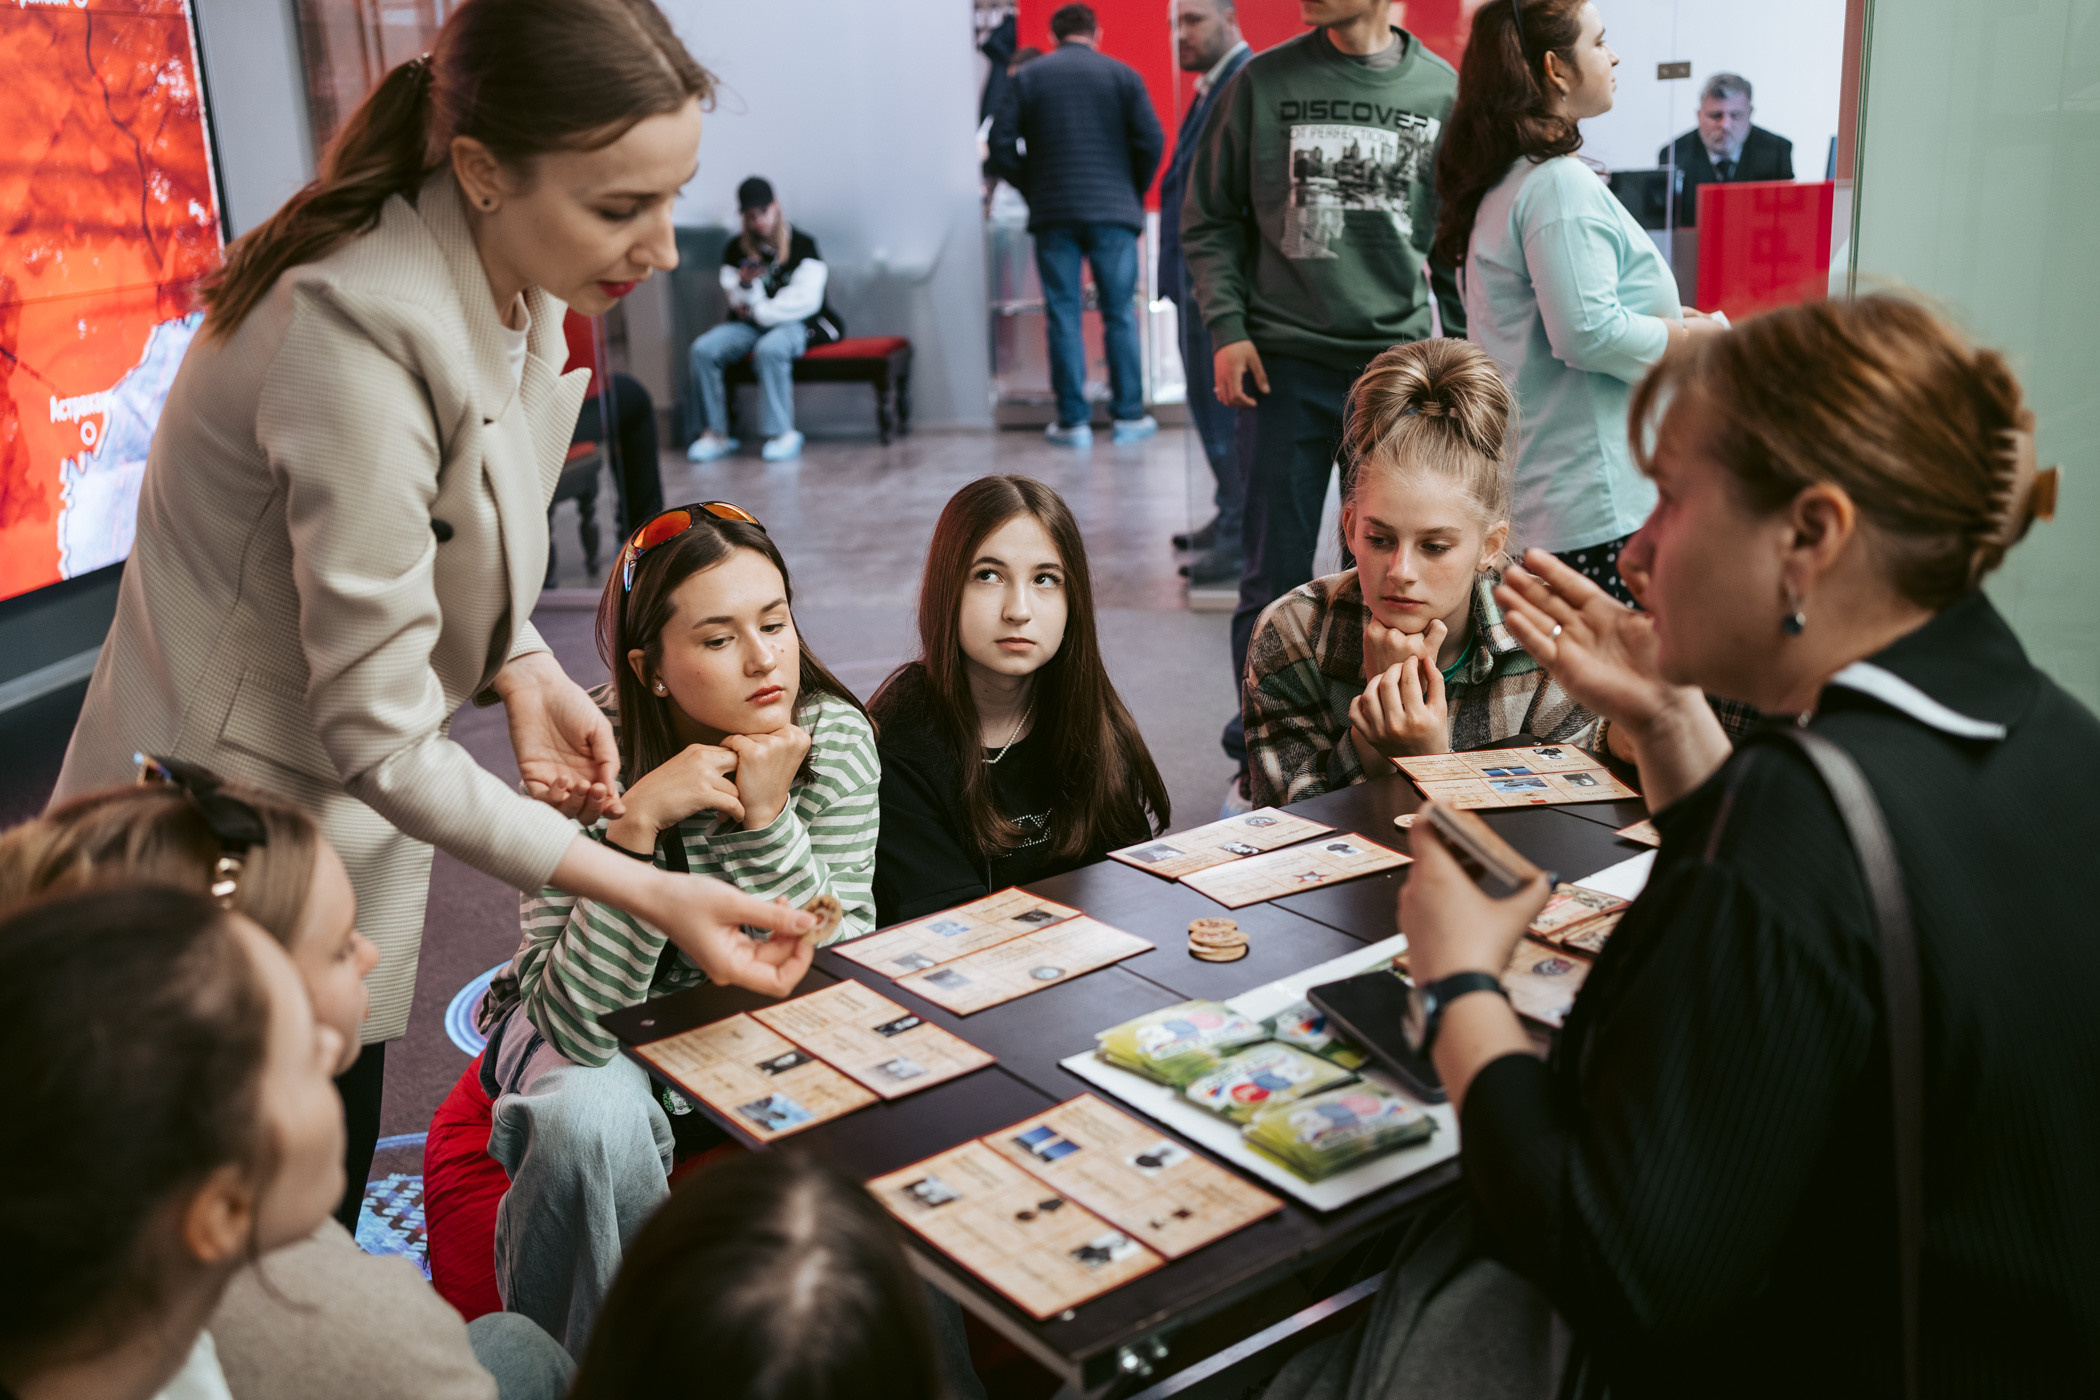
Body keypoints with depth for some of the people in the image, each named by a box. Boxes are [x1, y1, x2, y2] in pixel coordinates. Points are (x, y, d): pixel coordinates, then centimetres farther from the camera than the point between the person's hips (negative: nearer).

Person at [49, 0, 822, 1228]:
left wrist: (522, 669, -5)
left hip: (340, 838, 8)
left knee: (324, 1221, 20)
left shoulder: (513, 289, -3)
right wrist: (648, 894, -27)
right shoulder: (362, 334, -30)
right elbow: (382, 736, -26)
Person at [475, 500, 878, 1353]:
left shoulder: (834, 737, -18)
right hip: (597, 1040, -2)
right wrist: (638, 824, -39)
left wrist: (767, 817, -32)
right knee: (597, 1121, -34)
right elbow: (572, 1020, -29)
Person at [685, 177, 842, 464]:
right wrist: (745, 285, -17)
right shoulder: (735, 250, 9)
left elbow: (805, 300, -11)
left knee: (769, 350, -39)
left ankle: (783, 435, -29)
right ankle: (715, 434, -16)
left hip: (796, 323, -5)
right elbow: (740, 304, 6)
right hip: (750, 324, 5)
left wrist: (759, 310, -9)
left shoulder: (802, 245, -3)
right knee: (703, 350, -22)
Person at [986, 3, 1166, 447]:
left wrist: (1033, 189, 12)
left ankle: (1073, 421, 4)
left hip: (1052, 214, 0)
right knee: (1120, 314, 7)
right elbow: (1151, 141, -2)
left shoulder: (1026, 77, 6)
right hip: (1114, 211, 0)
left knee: (1063, 316, 4)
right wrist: (1134, 192, 12)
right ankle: (1129, 416, 9)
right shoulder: (1121, 74, 4)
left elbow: (1001, 147, 0)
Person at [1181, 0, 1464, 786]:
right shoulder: (1264, 83, 1)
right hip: (1288, 365, -1)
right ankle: (1261, 761, 16)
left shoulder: (1441, 89, 3)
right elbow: (1209, 217, 6)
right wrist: (1226, 327, -5)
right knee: (1276, 580, 3)